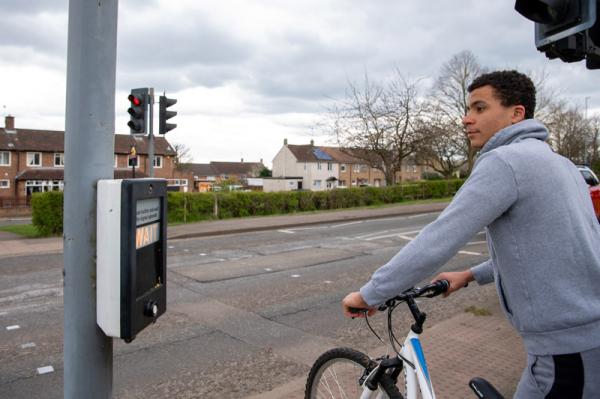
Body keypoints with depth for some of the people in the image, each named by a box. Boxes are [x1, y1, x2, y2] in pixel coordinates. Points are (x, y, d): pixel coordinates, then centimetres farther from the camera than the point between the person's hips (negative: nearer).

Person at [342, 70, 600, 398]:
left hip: (569, 349, -9)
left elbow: (436, 242, -23)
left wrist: (368, 295, -15)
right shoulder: (557, 162, 12)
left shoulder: (505, 161, -18)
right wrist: (471, 275, 21)